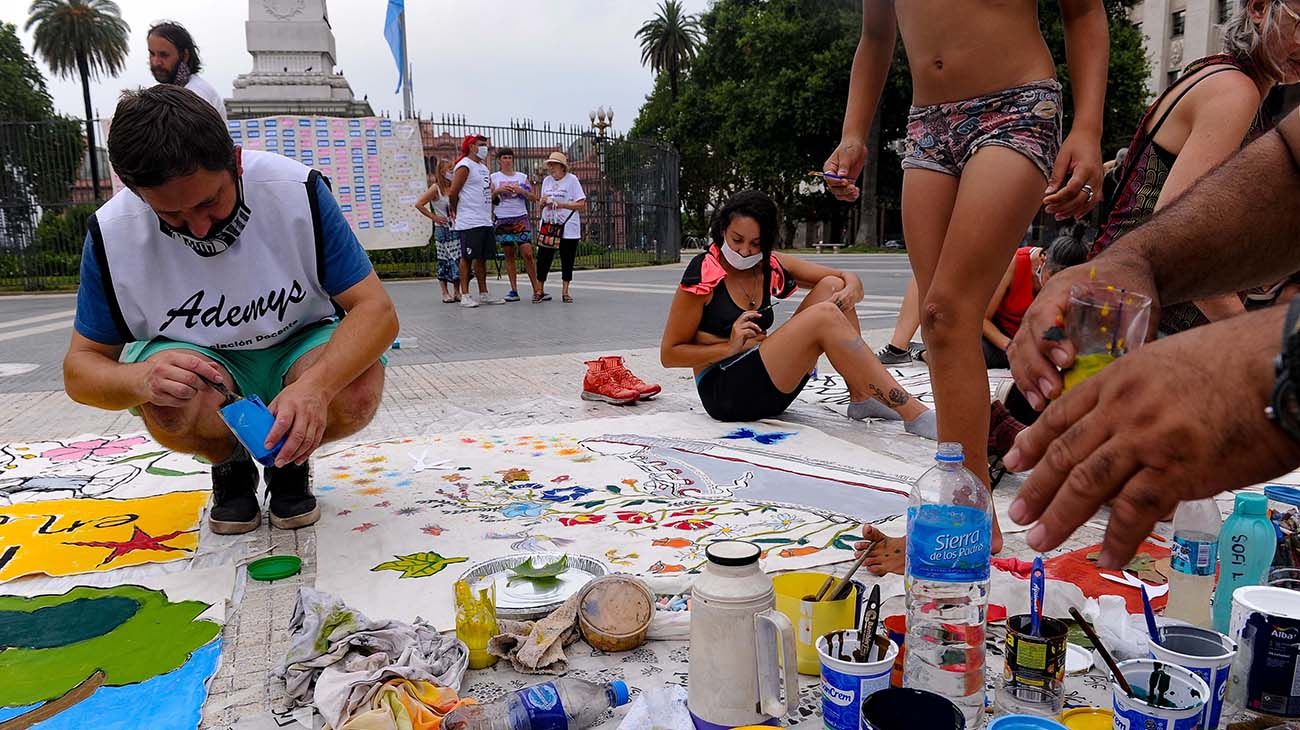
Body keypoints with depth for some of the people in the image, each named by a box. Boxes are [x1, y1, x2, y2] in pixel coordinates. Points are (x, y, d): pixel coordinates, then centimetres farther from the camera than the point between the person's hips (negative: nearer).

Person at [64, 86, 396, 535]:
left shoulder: (297, 190, -21)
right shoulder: (113, 232, -16)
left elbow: (377, 309, -24)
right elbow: (81, 368, -8)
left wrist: (314, 385, -44)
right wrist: (139, 379, -34)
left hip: (299, 347, 0)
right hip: (198, 363, 1)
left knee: (357, 393, -33)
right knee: (169, 406, -34)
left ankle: (289, 461, 3)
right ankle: (229, 466, 3)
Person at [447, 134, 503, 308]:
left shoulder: (483, 166, 19)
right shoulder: (464, 166, -9)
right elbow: (453, 192, -14)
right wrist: (456, 211, -2)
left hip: (485, 221, 8)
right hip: (469, 222, -8)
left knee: (482, 258, 11)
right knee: (467, 258, -4)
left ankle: (484, 294, 17)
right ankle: (465, 295, 1)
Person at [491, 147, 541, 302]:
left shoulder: (522, 177, 11)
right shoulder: (494, 177, 9)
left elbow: (534, 197, 8)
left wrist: (522, 191, -8)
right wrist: (498, 191, -11)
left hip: (521, 219, 0)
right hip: (503, 220, 0)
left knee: (528, 254, -9)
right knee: (509, 255, 2)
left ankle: (536, 290, -5)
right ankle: (514, 291, 5)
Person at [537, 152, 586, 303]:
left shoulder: (572, 179, -3)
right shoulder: (546, 180, 12)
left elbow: (581, 205, -8)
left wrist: (561, 204, -16)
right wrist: (543, 202, -4)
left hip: (568, 227, -4)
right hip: (548, 225, 4)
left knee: (567, 260, 2)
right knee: (543, 258, -1)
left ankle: (565, 292, 11)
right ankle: (539, 291, 10)